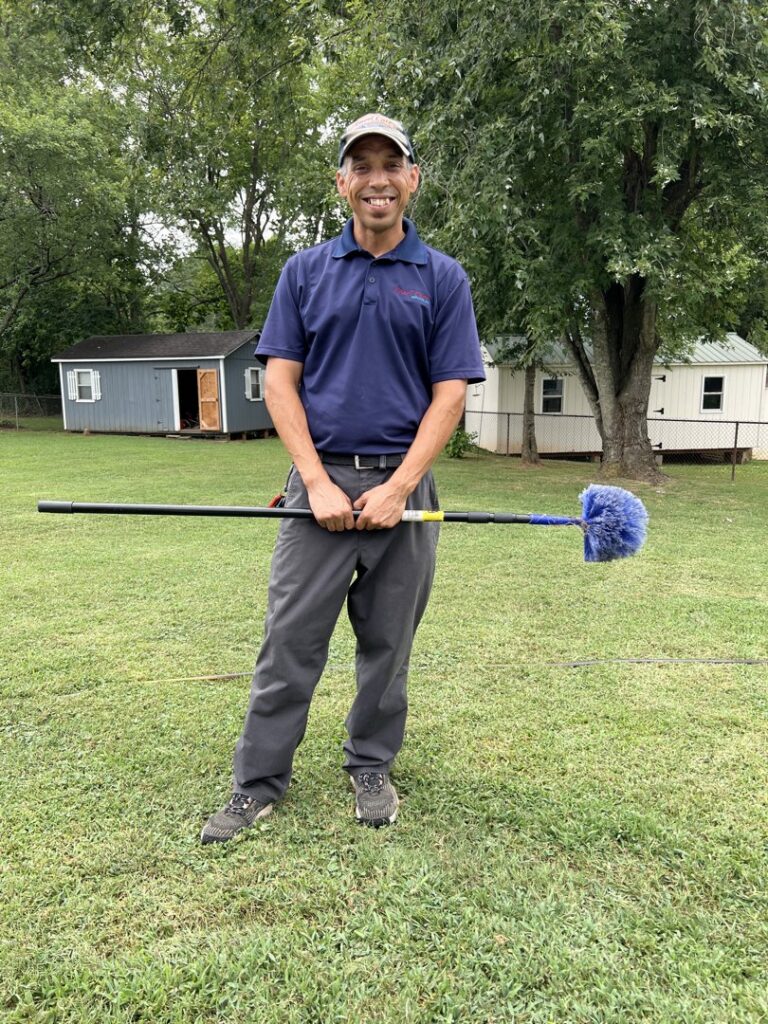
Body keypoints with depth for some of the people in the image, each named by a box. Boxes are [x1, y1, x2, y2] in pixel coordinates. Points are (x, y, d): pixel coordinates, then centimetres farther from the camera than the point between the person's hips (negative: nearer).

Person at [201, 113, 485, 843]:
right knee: (289, 639, 1)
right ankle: (258, 783, 15)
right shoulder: (305, 272, 8)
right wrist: (317, 482, -9)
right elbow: (279, 380, 2)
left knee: (387, 643, 10)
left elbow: (449, 393, -1)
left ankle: (371, 769, 28)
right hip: (320, 482, 0)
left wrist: (398, 488, -12)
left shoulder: (442, 278, 5)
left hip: (402, 486, 0)